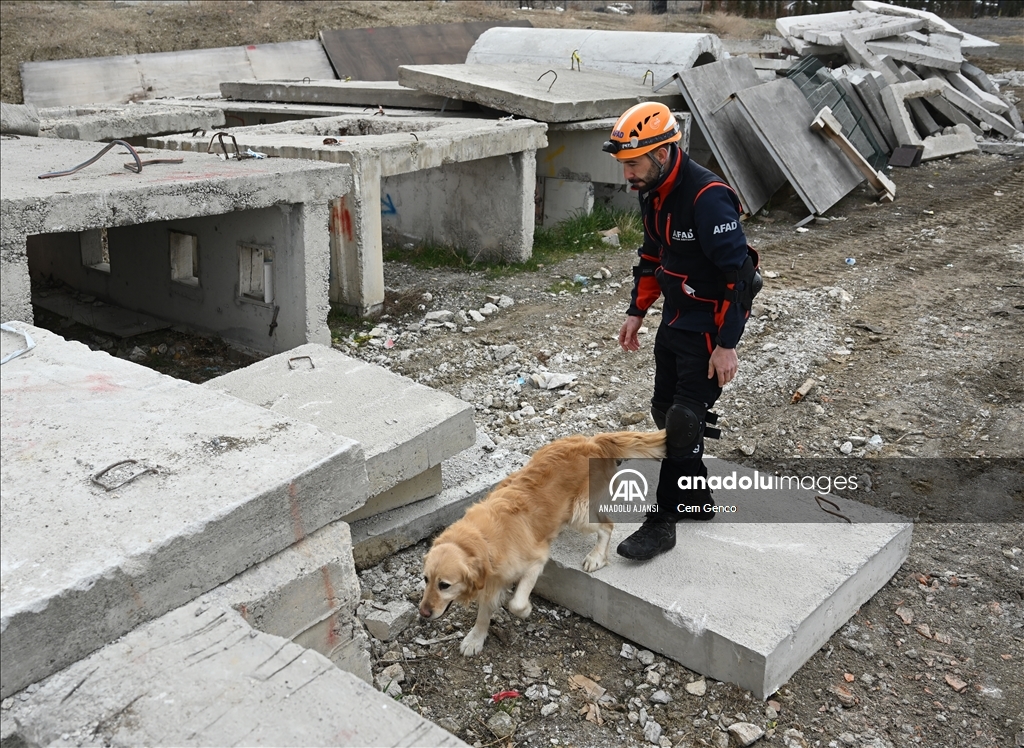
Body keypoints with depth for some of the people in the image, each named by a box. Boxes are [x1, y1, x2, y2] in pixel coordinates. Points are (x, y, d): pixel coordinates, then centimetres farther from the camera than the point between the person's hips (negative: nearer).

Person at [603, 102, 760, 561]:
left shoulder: (708, 198, -26)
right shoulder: (652, 192, 3)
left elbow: (737, 274, -25)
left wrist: (726, 345, -24)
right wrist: (636, 312, 15)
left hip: (709, 329, -9)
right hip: (674, 320, 9)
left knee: (684, 421, -6)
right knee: (665, 412, 15)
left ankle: (663, 522, 5)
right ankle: (696, 501, 31)